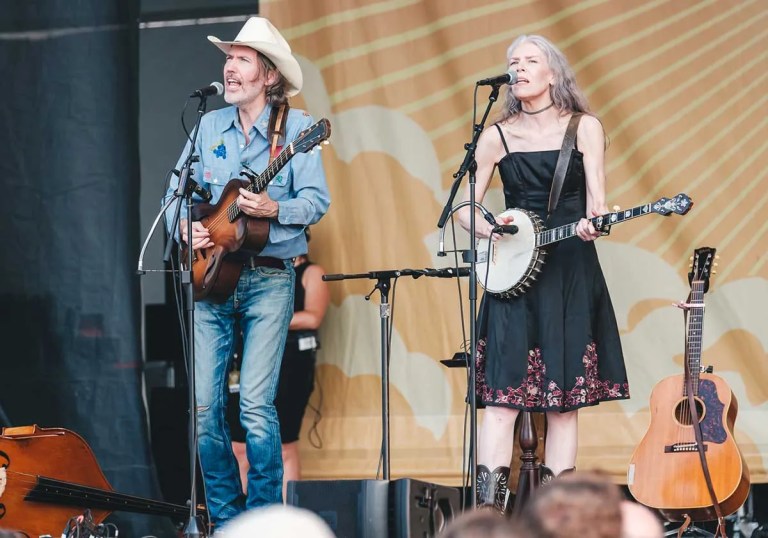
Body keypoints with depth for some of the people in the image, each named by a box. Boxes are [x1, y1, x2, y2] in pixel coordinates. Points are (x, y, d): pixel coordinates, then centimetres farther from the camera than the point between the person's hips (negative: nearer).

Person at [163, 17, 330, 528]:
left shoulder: (296, 127, -1)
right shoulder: (210, 126, 13)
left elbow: (316, 200, -8)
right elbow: (177, 192, 16)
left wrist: (273, 209, -26)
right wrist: (185, 226, -4)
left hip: (268, 279, -4)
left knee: (256, 403, -12)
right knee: (204, 404, 0)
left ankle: (265, 517, 0)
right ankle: (226, 515, 13)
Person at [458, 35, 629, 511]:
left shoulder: (584, 128, 4)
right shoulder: (497, 136, 7)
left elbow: (595, 197, -4)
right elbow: (465, 207, 8)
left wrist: (591, 224, -25)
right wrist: (487, 228, -13)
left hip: (571, 271, 0)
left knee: (564, 400, 0)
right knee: (503, 395, -10)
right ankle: (490, 511, -14)